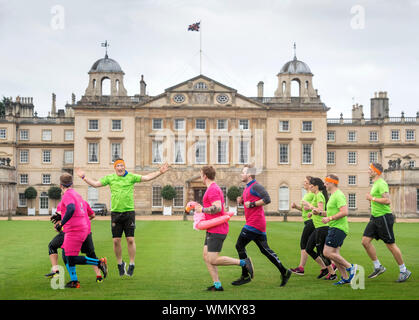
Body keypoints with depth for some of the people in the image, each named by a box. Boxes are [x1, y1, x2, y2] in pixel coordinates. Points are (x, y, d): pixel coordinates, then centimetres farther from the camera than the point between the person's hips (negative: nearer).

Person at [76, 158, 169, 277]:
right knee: (116, 240, 3)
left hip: (129, 212, -2)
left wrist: (159, 172, -15)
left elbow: (147, 177, -5)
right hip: (115, 213, 2)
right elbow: (95, 184, 10)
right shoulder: (110, 178, 7)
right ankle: (120, 263, 20)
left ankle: (132, 264, 7)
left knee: (130, 240, -4)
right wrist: (83, 177, 4)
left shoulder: (131, 177, 2)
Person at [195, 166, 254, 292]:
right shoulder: (215, 188, 18)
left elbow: (217, 208, -28)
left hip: (217, 230, -11)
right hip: (212, 229, 11)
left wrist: (202, 209, -16)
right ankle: (217, 285, 3)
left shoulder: (213, 189, -16)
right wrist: (201, 208, 20)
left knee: (213, 260, -11)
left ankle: (244, 262, -4)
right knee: (206, 256, 6)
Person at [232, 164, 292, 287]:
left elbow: (267, 199, -21)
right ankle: (284, 272, 12)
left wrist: (252, 204, -18)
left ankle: (245, 276, -1)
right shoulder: (248, 187, 19)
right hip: (259, 224, 10)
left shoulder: (255, 186, -12)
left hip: (254, 223, -10)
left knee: (239, 245, -6)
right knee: (265, 249, 11)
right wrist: (241, 200, 11)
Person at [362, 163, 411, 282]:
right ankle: (378, 267, 10)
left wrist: (372, 198, -17)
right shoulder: (375, 184, 16)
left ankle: (404, 271, 9)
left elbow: (387, 200, -25)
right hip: (375, 218, 10)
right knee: (365, 241, 1)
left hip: (384, 217, -9)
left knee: (391, 245, -3)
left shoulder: (381, 184, -15)